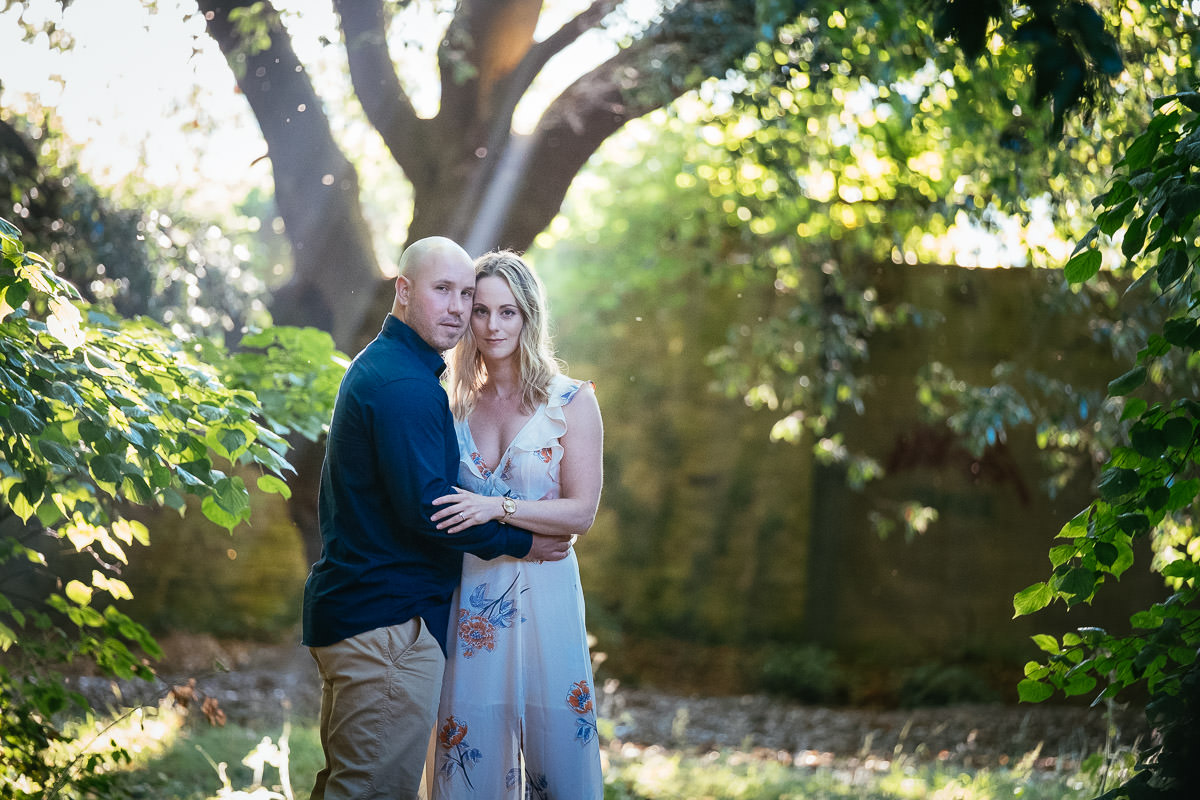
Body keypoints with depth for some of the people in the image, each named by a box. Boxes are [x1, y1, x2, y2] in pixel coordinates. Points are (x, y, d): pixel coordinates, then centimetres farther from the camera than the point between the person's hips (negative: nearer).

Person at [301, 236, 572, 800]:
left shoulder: (376, 366, 18)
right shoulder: (405, 384, -17)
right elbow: (426, 506, -22)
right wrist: (519, 542, -10)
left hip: (348, 603, 11)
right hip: (387, 622, -11)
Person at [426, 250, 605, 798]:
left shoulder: (571, 401, -1)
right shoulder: (456, 405, 10)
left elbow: (581, 514, -8)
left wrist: (498, 508, -18)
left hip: (543, 594, -3)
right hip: (469, 598, 3)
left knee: (555, 753, -1)